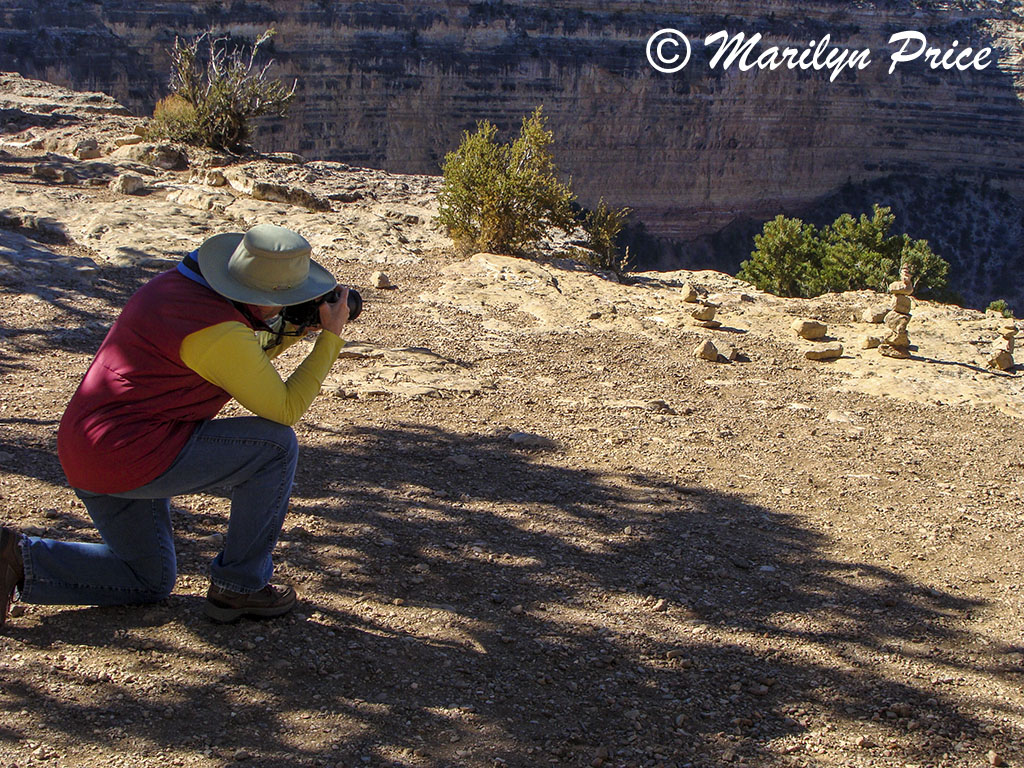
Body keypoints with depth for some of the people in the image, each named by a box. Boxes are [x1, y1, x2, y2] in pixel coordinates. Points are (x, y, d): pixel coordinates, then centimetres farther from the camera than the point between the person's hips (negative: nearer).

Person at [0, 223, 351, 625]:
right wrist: (330, 336, -6)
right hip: (134, 456, -10)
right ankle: (239, 587, 2)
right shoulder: (219, 331, -21)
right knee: (276, 446, -5)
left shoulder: (178, 285, 8)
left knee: (149, 583, 24)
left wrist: (298, 326, 12)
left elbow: (242, 362, 24)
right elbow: (285, 408, -13)